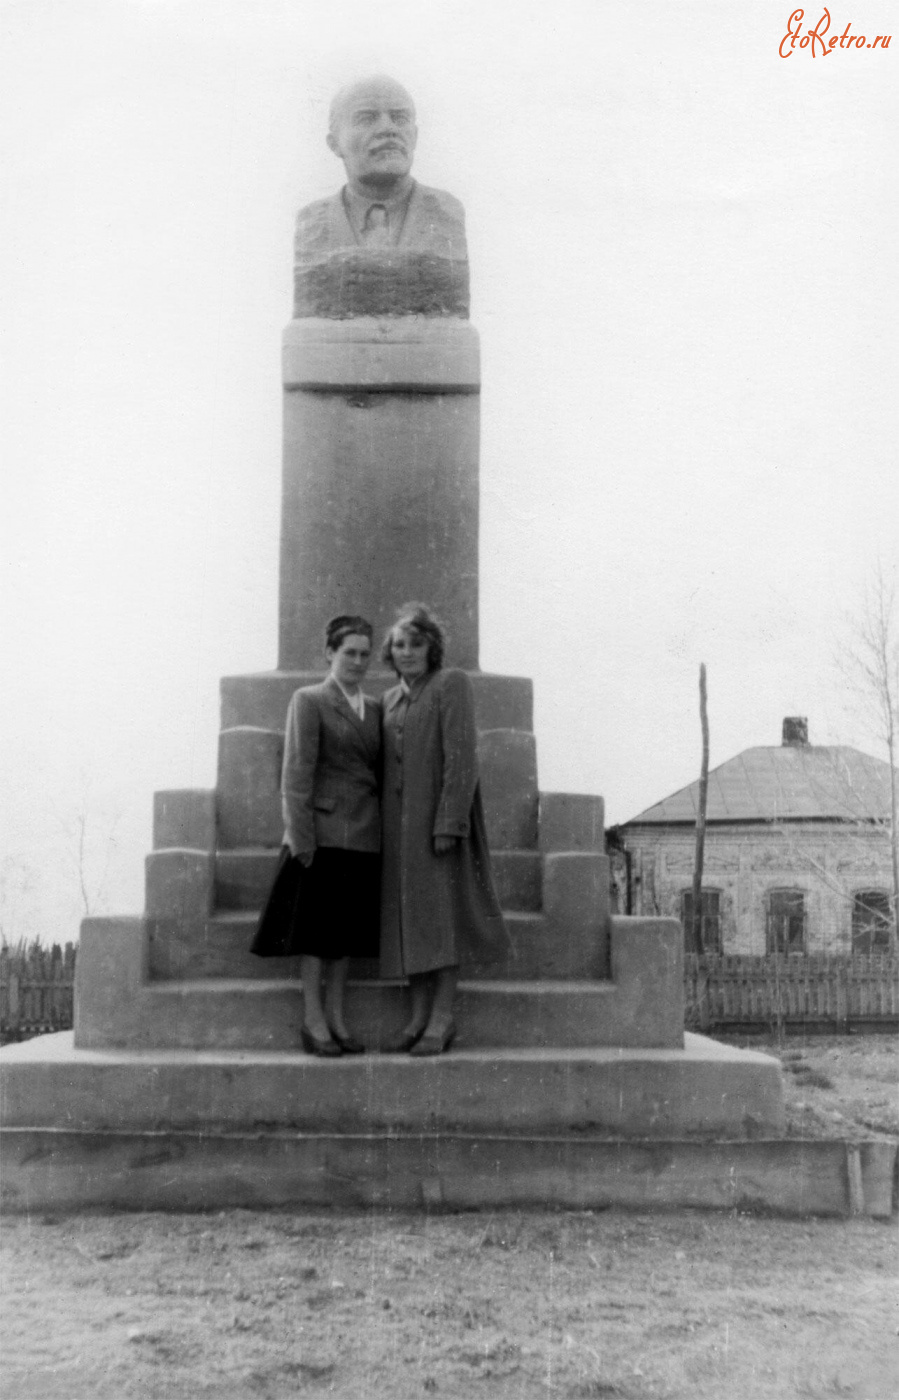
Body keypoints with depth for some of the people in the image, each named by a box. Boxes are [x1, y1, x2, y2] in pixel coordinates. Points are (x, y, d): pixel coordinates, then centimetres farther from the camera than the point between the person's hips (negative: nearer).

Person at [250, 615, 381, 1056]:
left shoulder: (374, 709, 16)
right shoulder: (308, 701, -1)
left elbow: (381, 772, 16)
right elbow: (296, 772, -7)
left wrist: (386, 831, 8)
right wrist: (300, 834, -14)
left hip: (364, 835, 6)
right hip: (323, 830, -6)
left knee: (348, 926, 9)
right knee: (316, 924, -1)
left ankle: (335, 1017, 16)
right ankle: (313, 1021, 5)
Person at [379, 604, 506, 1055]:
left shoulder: (452, 685, -5)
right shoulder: (390, 701, 16)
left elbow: (461, 758, -13)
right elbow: (387, 768, 14)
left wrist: (448, 825, -20)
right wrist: (384, 833, 7)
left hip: (437, 818, -7)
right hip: (399, 824, 7)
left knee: (441, 915, -5)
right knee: (410, 918, 6)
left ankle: (442, 1019, -1)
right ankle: (420, 1015, 11)